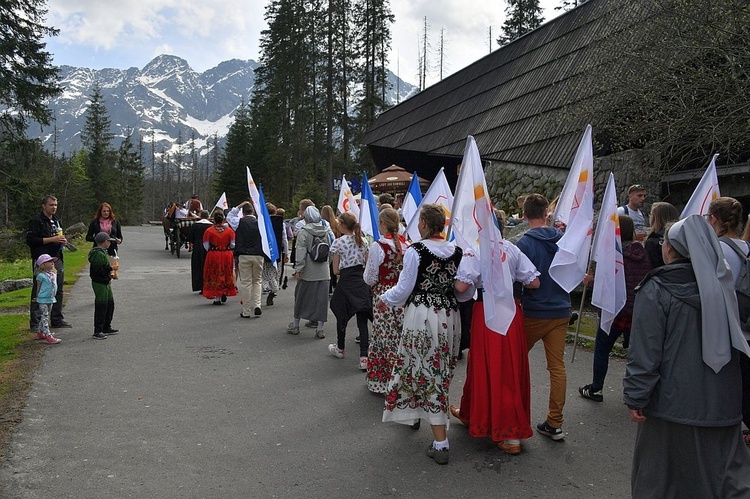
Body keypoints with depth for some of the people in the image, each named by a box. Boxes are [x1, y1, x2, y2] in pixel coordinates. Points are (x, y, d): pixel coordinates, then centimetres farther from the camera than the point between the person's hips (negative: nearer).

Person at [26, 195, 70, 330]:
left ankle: (57, 319, 21)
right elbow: (30, 240, -16)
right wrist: (52, 239, -18)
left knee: (58, 291, 11)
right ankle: (35, 322, 2)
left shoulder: (56, 220, 17)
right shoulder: (36, 221, -7)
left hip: (57, 259, 8)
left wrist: (63, 240, 7)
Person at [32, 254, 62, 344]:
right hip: (43, 300, -7)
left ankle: (40, 333, 29)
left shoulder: (54, 274, 8)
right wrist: (37, 297, 5)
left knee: (45, 317, 16)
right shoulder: (41, 276, -12)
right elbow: (38, 288, -3)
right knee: (44, 317, -6)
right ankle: (48, 336, -9)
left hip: (51, 299, 7)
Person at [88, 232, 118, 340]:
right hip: (99, 283, -11)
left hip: (105, 283, 11)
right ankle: (98, 331, 3)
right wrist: (110, 269, -14)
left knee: (110, 304, 17)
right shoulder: (99, 254, -19)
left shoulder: (103, 252, 13)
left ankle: (107, 328, 28)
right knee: (101, 307, -5)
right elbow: (98, 270, -25)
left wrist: (109, 276, 9)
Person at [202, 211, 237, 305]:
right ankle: (225, 292, 7)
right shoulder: (229, 230, -4)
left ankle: (217, 298, 8)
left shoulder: (208, 231, -9)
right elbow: (233, 244, 1)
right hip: (227, 255, 1)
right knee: (226, 275, 18)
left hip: (213, 256, -1)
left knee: (215, 276, 7)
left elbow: (206, 246, -3)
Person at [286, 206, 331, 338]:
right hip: (323, 272, 3)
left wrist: (298, 270, -9)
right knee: (321, 298, 5)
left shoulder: (303, 232, -8)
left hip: (308, 272, -3)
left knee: (301, 297, 11)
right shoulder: (325, 232, 6)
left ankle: (296, 325, 23)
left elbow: (301, 253, -12)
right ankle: (320, 328, 7)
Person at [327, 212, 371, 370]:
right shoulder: (362, 240, 5)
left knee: (342, 316, 17)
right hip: (362, 282, 4)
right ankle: (364, 357, -5)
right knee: (362, 319, 1)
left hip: (346, 282, -4)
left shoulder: (338, 242, -8)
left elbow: (336, 271, -6)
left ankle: (340, 349, 37)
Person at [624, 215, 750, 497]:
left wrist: (635, 397, -11)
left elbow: (645, 350, -17)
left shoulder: (655, 290, -15)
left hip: (673, 402, -5)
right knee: (726, 472, 15)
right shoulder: (722, 286, 5)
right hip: (723, 403, 6)